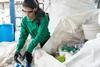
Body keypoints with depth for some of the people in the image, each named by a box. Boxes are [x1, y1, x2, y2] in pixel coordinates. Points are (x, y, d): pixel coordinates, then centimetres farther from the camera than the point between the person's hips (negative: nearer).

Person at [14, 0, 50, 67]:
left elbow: (40, 35, -34)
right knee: (28, 54, -14)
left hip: (45, 41, -3)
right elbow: (23, 36, -12)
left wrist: (29, 49, -41)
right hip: (34, 41, 4)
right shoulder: (24, 20, -13)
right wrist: (18, 49, -27)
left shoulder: (43, 17, -28)